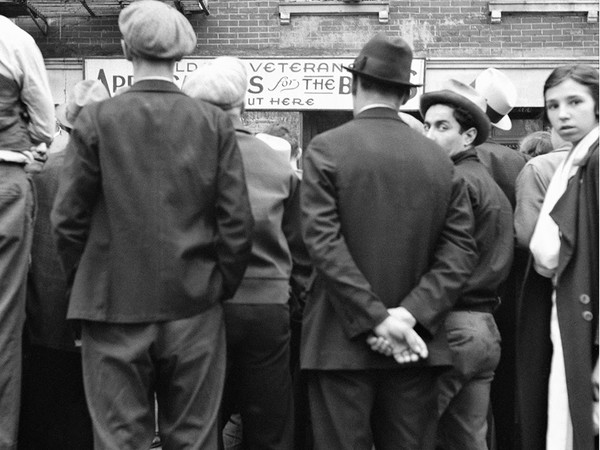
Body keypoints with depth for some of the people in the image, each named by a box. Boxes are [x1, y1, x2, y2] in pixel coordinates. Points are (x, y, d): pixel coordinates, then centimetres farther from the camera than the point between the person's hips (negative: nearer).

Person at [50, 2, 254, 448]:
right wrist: (219, 288, 9)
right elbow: (238, 221, -3)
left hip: (114, 310, -1)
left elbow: (68, 218, -4)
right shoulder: (215, 122, -2)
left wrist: (84, 285, 9)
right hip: (194, 310, 2)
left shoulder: (96, 119, -6)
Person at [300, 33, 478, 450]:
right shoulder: (439, 158, 4)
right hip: (419, 344, 3)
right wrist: (411, 315, -8)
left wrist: (379, 319, -13)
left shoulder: (326, 148, -5)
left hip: (342, 344, -3)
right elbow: (460, 250, -3)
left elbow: (324, 243, -14)